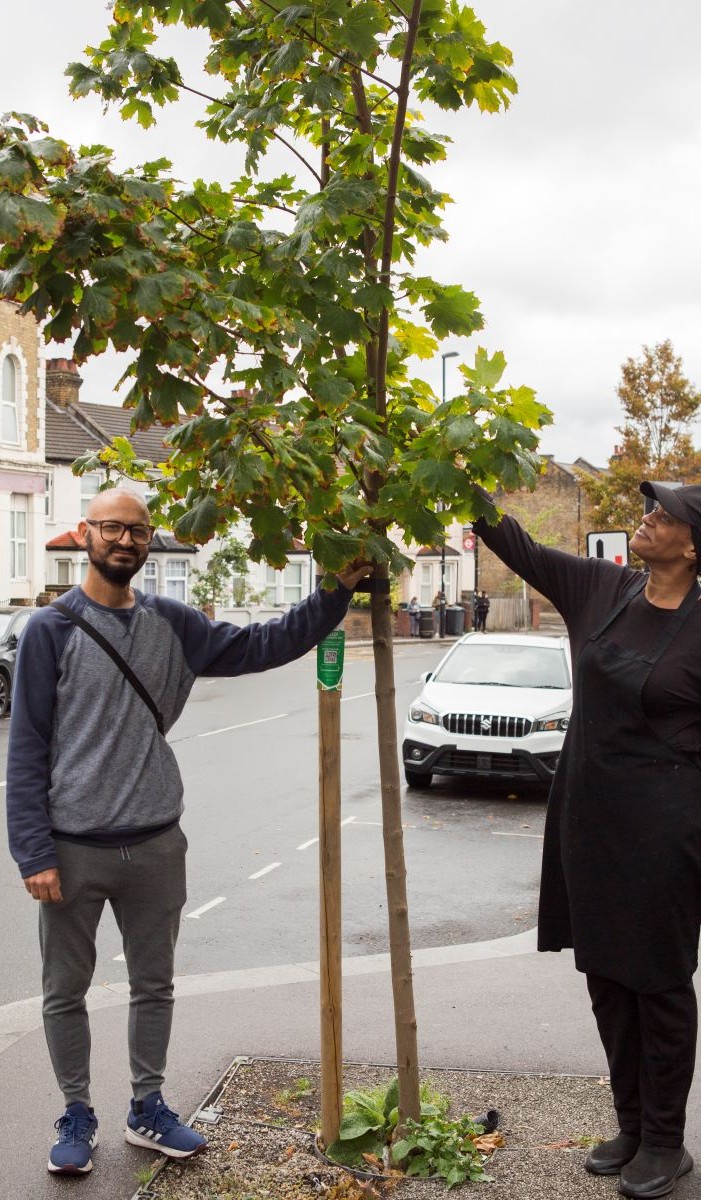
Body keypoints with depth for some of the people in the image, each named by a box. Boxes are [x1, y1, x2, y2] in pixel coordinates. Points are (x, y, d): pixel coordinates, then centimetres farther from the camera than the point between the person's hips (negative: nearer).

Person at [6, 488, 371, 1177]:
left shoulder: (171, 625, 4)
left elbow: (259, 647, 0)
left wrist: (335, 595, -9)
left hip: (156, 845, 4)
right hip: (73, 849, -3)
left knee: (153, 986, 16)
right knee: (65, 991, 11)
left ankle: (147, 1108, 33)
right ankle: (77, 1115, 30)